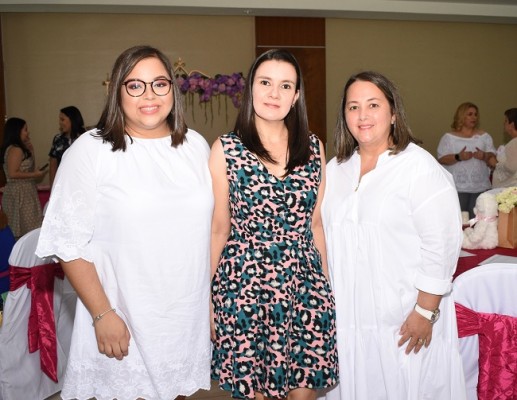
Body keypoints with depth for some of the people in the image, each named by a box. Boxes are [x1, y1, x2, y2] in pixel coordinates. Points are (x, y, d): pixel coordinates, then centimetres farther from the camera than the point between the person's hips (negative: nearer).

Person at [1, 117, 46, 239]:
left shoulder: (18, 149, 13)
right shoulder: (15, 149, -15)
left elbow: (28, 167, 18)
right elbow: (12, 174, -21)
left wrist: (30, 150, 13)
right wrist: (35, 175, -15)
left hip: (23, 192, 10)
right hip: (20, 194, -10)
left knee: (21, 231, 11)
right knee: (26, 231, -7)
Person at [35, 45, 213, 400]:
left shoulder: (196, 145, 4)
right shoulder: (90, 151, -10)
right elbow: (70, 243, -10)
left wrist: (214, 296, 10)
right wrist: (102, 315, -11)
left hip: (189, 316, 4)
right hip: (124, 319, -4)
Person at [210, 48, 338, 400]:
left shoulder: (313, 147, 5)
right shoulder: (226, 149, -3)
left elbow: (316, 223, 11)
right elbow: (219, 228, 0)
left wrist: (326, 282, 13)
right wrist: (205, 295, 0)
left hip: (305, 284, 3)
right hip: (244, 285, -2)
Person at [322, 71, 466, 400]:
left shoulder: (421, 168, -11)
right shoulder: (335, 169, 8)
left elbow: (442, 246, -14)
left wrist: (426, 311, -14)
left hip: (403, 322, -5)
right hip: (346, 316, 5)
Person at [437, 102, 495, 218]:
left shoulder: (484, 136, 13)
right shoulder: (449, 137, 3)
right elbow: (441, 159, -3)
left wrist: (485, 156, -10)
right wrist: (458, 157, -18)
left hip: (481, 187, 3)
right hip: (458, 187, -3)